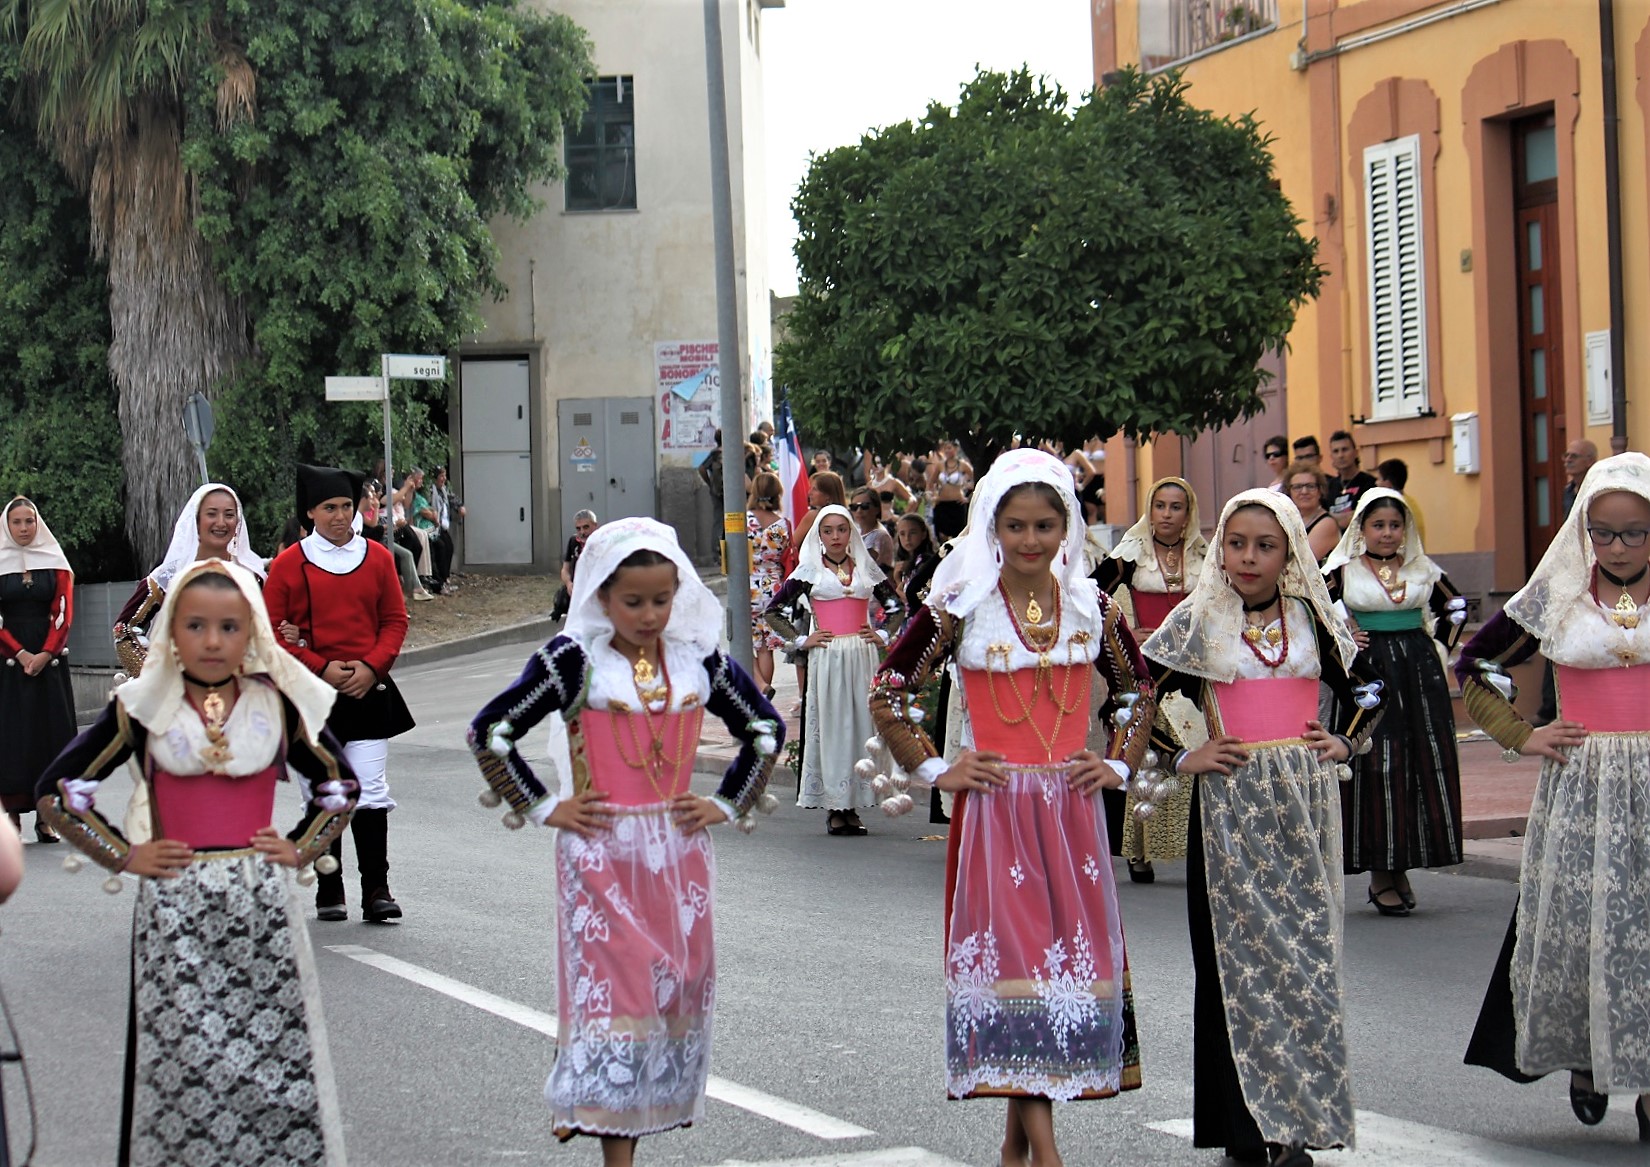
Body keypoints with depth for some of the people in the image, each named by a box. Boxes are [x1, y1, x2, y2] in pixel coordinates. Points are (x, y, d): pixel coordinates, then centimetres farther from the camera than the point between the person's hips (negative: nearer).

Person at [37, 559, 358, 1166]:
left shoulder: (278, 705, 5)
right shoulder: (142, 708, 0)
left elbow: (339, 783, 19)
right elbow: (58, 789, 5)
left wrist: (302, 849, 7)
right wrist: (122, 855, 0)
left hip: (262, 909, 1)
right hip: (174, 910, -1)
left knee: (277, 1061, -2)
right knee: (183, 1064, -4)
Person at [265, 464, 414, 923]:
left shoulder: (377, 558, 7)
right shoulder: (289, 564, 0)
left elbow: (396, 621, 8)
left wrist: (371, 666, -8)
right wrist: (321, 667, -11)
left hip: (368, 691, 1)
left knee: (372, 794, -5)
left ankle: (376, 890, -2)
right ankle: (329, 893, 12)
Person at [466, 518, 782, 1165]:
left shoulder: (698, 660, 5)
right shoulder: (574, 661, -7)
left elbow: (766, 729, 19)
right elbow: (489, 731, -5)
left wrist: (727, 805, 9)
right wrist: (543, 808, -5)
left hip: (678, 852, 5)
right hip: (601, 852, -4)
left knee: (675, 989, 6)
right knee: (612, 987, -9)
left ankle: (646, 1112, 16)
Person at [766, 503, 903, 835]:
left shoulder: (866, 569, 11)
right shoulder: (808, 571, 3)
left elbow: (896, 606, 22)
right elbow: (775, 611, 4)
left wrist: (882, 635, 8)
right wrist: (800, 640, -2)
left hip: (863, 657, 3)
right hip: (826, 658, -3)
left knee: (862, 725, 2)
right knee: (830, 727, -3)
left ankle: (853, 806, 8)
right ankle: (834, 809, 1)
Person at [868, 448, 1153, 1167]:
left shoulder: (1090, 606, 5)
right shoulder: (961, 606, -5)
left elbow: (1135, 691, 20)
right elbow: (888, 690, 1)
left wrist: (1120, 763, 8)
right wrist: (932, 769, -2)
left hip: (1071, 807, 4)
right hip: (995, 806, -4)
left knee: (1071, 949, 3)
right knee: (1013, 952, -8)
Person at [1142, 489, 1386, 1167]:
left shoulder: (1311, 618, 7)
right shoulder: (1198, 621, -1)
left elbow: (1363, 687, 21)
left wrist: (1345, 741, 7)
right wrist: (1182, 756, -2)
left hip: (1306, 802, 3)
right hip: (1232, 804, -2)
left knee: (1306, 948, 3)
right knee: (1240, 952, -2)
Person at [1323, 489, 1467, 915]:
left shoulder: (1422, 569, 9)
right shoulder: (1343, 572, -2)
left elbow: (1455, 604, 22)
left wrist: (1439, 640, 10)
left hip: (1420, 673, 4)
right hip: (1368, 671, -4)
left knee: (1426, 766, 1)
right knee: (1374, 769, -6)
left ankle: (1402, 867, 9)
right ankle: (1380, 872, -1)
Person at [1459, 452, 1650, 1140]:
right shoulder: (1556, 598, 2)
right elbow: (1470, 668, 12)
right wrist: (1521, 736, 4)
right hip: (1579, 788, 1)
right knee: (1575, 923, 2)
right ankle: (1583, 1059, 22)